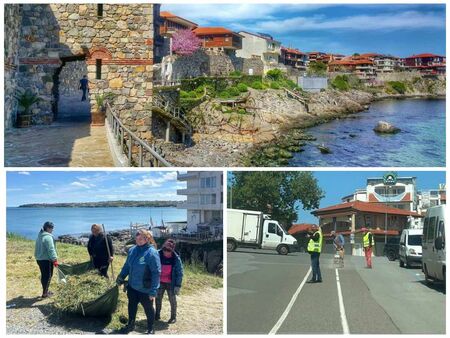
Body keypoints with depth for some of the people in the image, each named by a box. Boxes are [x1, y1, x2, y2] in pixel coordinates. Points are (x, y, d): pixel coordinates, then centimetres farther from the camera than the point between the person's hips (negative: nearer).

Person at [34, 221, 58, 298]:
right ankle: (45, 293, 4)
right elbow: (51, 250, -22)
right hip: (46, 260, -9)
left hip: (39, 259, 9)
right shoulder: (48, 237, -17)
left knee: (43, 276, 17)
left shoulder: (39, 236, 12)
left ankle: (45, 291, 28)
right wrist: (55, 260, -22)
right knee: (48, 276, 0)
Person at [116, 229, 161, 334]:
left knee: (148, 309, 14)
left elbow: (156, 273, -22)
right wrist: (121, 277, 11)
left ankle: (150, 329, 34)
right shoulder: (132, 250, -3)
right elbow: (127, 265, 13)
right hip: (132, 286, 6)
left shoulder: (152, 253, -23)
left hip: (145, 289, -6)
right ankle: (130, 325, 45)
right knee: (131, 306, 23)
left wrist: (153, 291, -22)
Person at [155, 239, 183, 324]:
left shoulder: (176, 258, -17)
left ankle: (173, 317, 23)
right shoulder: (158, 254, -12)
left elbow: (179, 273, -12)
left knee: (172, 300, 8)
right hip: (160, 282, 3)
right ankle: (157, 315, 32)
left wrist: (178, 285, -15)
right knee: (158, 298, 14)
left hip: (170, 283, -3)